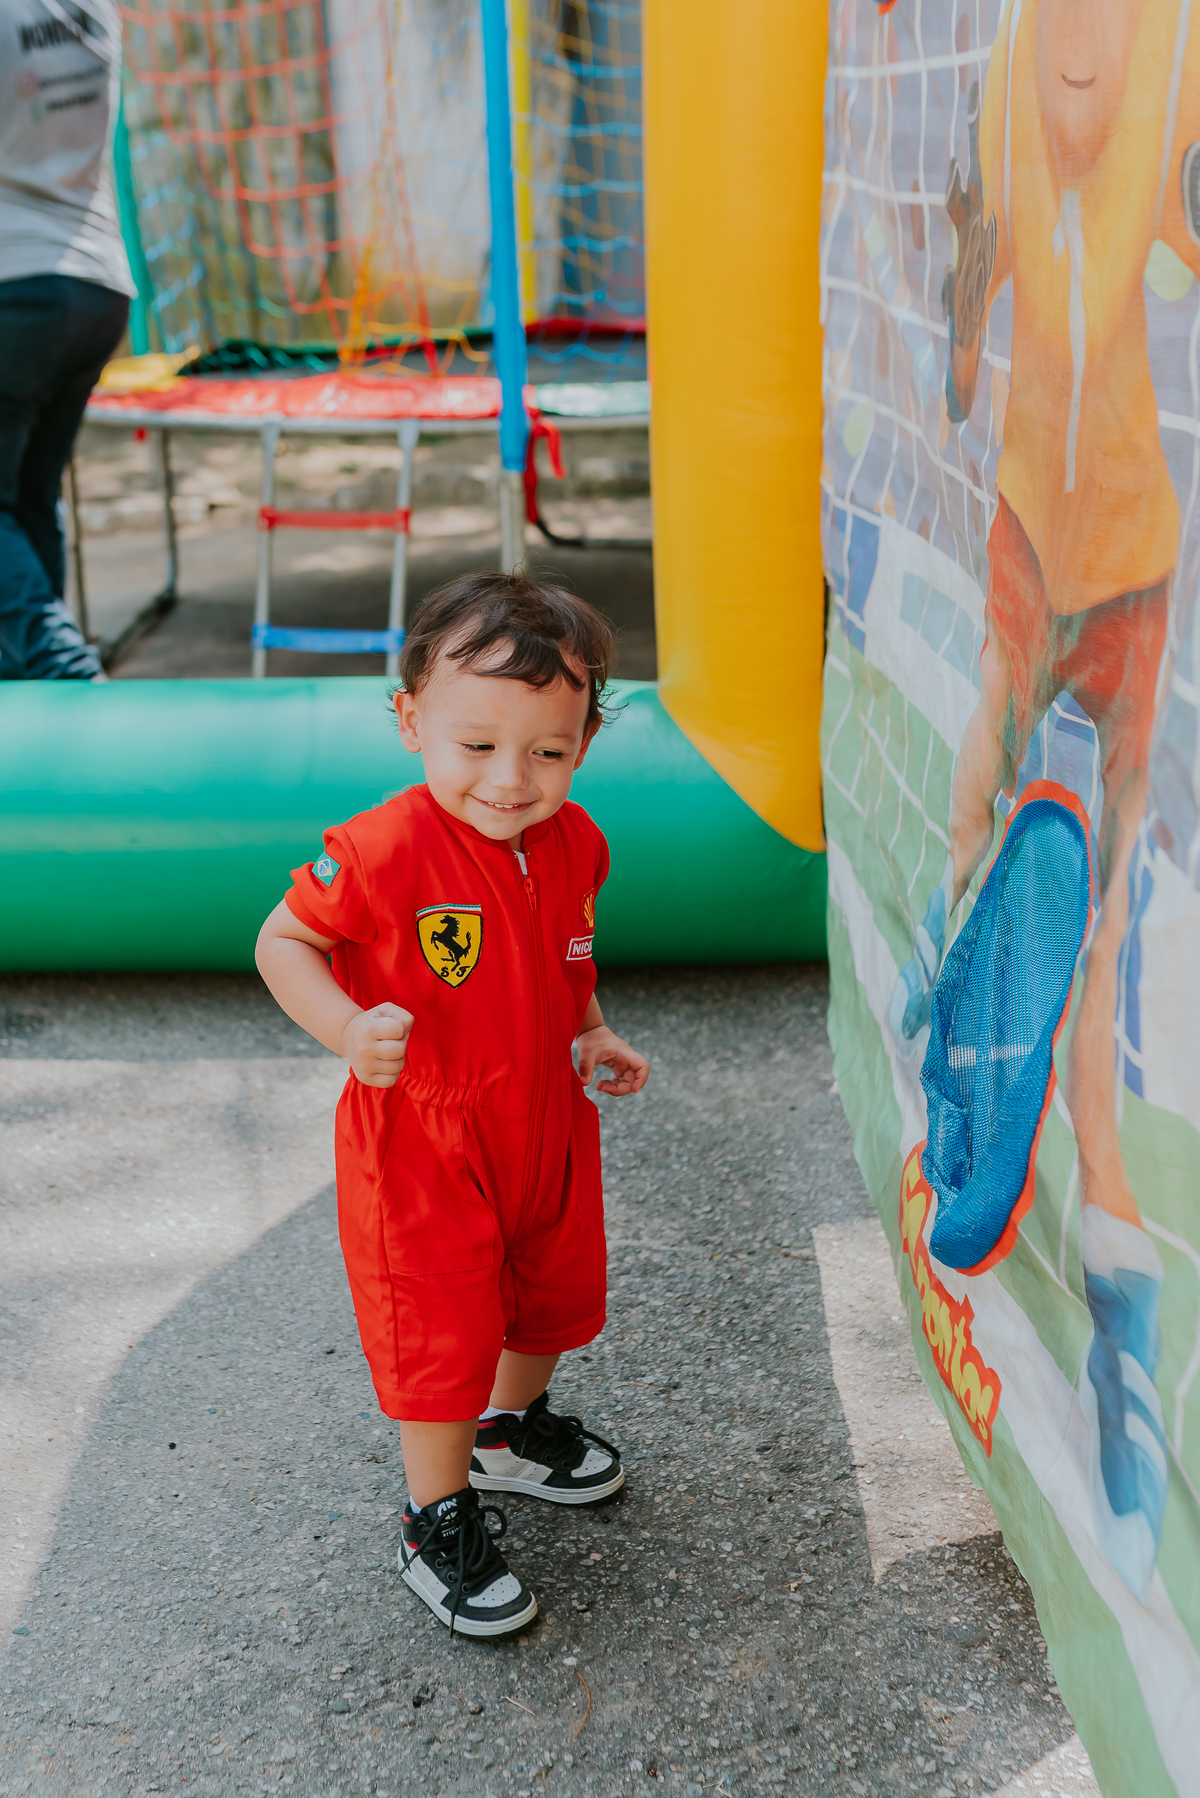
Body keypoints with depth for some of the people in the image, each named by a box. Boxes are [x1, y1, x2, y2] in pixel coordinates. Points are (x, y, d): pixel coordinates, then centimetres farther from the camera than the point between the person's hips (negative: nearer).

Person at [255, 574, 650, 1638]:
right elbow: (283, 939, -16)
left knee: (556, 1291, 25)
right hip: (423, 1149, -6)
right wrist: (347, 1031, -30)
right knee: (439, 1336, 4)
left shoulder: (573, 841, -6)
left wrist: (590, 1033, 3)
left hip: (548, 1126, 7)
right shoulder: (381, 852, -27)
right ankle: (440, 1520, 27)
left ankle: (515, 1427, 53)